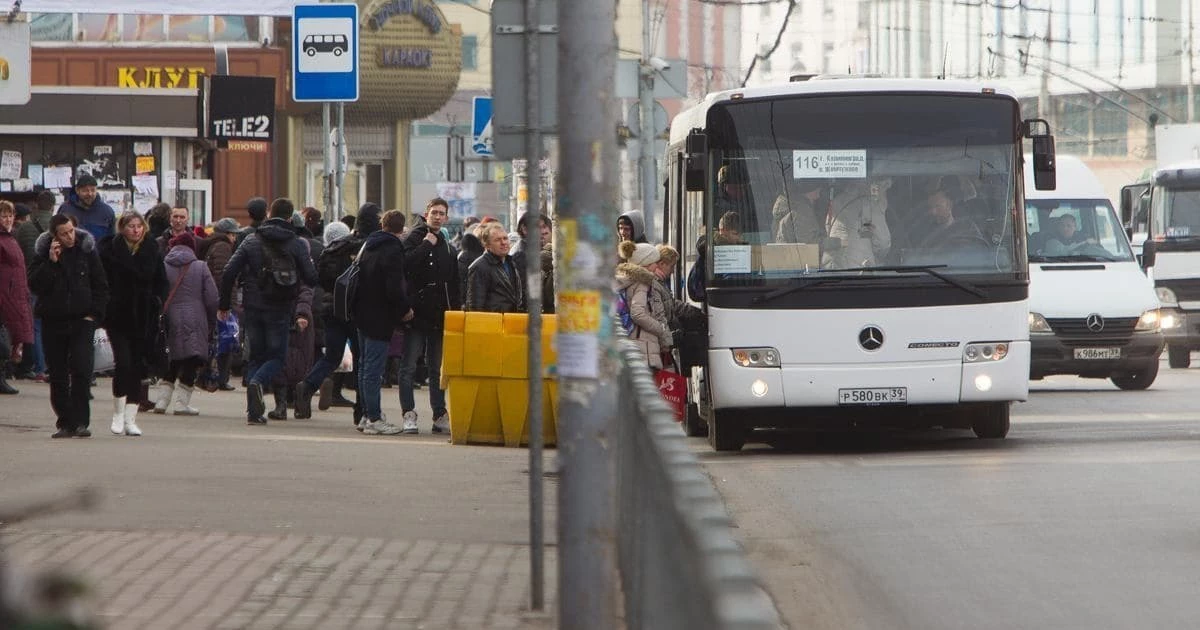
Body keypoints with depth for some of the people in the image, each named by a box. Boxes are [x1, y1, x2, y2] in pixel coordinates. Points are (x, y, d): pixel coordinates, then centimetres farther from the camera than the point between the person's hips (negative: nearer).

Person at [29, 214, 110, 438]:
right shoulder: (43, 253, 2)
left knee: (81, 370, -13)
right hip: (53, 321, 1)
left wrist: (95, 313, -2)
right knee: (58, 376, 3)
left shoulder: (87, 251, 2)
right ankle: (65, 423, 10)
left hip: (81, 320, -1)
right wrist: (50, 263, -14)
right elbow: (34, 285, -6)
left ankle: (80, 421, -9)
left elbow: (101, 286, 7)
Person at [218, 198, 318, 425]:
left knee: (256, 356, 12)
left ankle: (254, 411, 4)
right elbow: (311, 279, -5)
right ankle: (258, 382, -24)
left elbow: (229, 273, -2)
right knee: (277, 355, 9)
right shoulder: (297, 245, -3)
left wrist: (224, 305, 7)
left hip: (253, 308, 2)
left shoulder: (251, 241, 3)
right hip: (280, 311, -2)